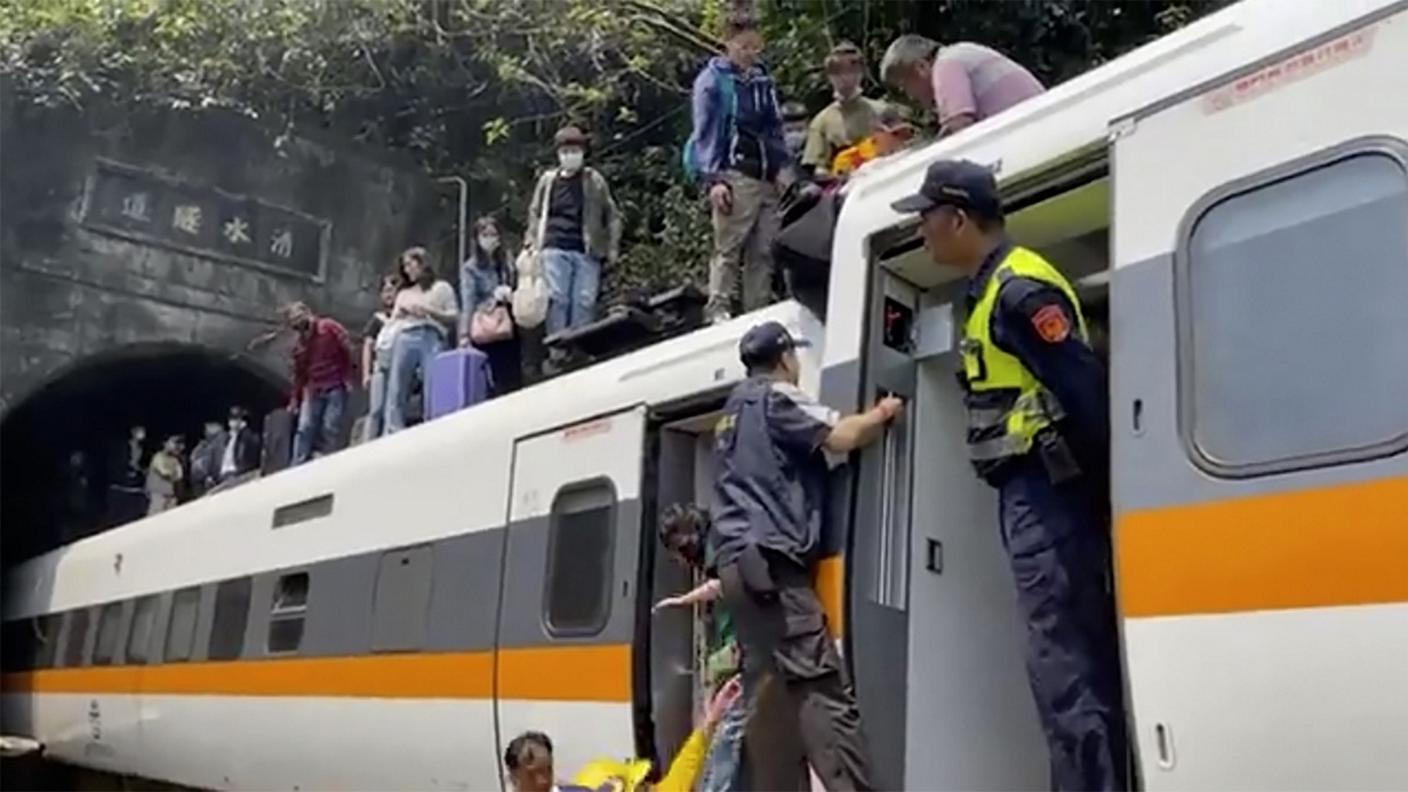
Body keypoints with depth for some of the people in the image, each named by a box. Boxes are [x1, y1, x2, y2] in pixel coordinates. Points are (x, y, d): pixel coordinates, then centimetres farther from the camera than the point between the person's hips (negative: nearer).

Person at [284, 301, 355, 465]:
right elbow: (299, 373, 16)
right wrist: (294, 398, 12)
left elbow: (347, 351, -6)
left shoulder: (330, 328, -5)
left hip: (336, 388, -5)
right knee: (304, 428, -3)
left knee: (329, 428, -11)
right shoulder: (300, 345, 10)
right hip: (313, 391, 5)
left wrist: (348, 379, -10)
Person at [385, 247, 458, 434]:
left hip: (432, 339, -4)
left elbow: (454, 317, 7)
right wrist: (400, 312, 6)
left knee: (432, 393, -16)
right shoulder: (404, 293, 29)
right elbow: (392, 321, 26)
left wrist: (429, 310, -5)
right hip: (405, 340, 4)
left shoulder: (441, 288, 17)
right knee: (396, 391, -10)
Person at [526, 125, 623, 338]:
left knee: (585, 301, -4)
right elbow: (534, 212, 19)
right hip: (555, 249, 1)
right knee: (557, 298, -8)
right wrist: (534, 242, 10)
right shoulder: (548, 179, 12)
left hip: (587, 251, 0)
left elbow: (612, 214, 10)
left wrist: (612, 248, 4)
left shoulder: (595, 181, 8)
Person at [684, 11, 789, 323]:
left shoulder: (762, 79, 19)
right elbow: (705, 132, -4)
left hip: (766, 178, 6)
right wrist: (713, 179, -12)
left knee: (763, 252, 4)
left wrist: (781, 166, 13)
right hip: (735, 177, -6)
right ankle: (718, 311, -9)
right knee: (728, 250, -11)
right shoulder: (712, 80, 0)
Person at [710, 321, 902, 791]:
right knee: (822, 688, -16)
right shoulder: (776, 397, -1)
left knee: (763, 689, 8)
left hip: (736, 558, 9)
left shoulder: (734, 410, 27)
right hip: (769, 557, -9)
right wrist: (881, 414, 6)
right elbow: (838, 438, -13)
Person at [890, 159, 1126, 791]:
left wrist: (1103, 486, -14)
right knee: (1082, 657, 12)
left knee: (1061, 662, -10)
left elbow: (1085, 388, -19)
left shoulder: (1018, 289, -13)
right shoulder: (992, 290, 18)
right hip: (1033, 493, 11)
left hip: (1045, 492, -11)